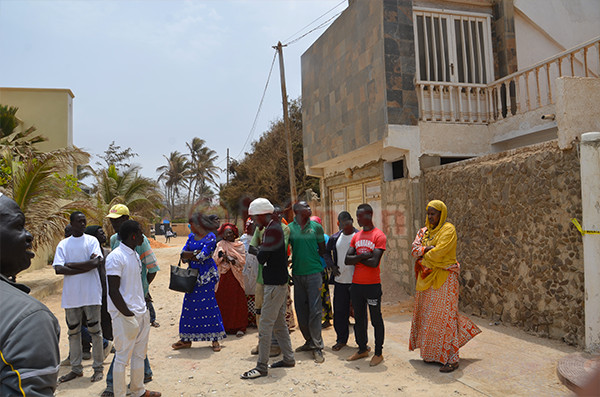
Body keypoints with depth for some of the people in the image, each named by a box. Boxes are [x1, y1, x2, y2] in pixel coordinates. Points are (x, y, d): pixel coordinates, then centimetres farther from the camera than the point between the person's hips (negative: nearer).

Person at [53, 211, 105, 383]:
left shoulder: (91, 241, 2)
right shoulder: (63, 244, 6)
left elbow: (96, 262, -13)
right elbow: (58, 269, -7)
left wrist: (71, 264, -11)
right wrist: (86, 267, -14)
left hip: (91, 293, -3)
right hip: (71, 295, 3)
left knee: (95, 330, 4)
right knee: (73, 332, 12)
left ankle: (98, 368, 14)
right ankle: (76, 369, 24)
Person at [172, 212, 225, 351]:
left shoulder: (210, 237, -8)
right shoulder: (191, 236, 14)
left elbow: (203, 256, -16)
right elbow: (183, 253, 7)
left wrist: (189, 255, -2)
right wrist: (195, 253, -11)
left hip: (206, 275, -6)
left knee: (208, 303, -6)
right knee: (189, 304, 6)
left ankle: (215, 338, 3)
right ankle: (186, 339, 16)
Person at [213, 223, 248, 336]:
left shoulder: (240, 245, 6)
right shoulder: (220, 245, 9)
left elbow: (242, 260, -2)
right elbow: (215, 259, 1)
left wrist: (231, 259, -15)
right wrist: (222, 257, -17)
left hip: (236, 276, -1)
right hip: (223, 276, 1)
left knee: (237, 301, -2)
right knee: (222, 300, 0)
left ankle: (239, 327, 4)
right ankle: (224, 326, 11)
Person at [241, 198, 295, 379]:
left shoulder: (273, 230, -19)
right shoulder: (274, 227, 12)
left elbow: (261, 257, -20)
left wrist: (259, 248, -2)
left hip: (275, 284, -10)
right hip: (278, 281, 10)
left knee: (265, 325, -5)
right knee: (279, 323, 17)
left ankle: (262, 367, 3)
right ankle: (289, 358, 27)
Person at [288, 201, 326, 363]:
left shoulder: (316, 227, 2)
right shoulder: (289, 228, 2)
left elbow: (323, 251, 9)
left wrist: (309, 256, 3)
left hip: (313, 273, -2)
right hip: (297, 274, 2)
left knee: (314, 310, -3)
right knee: (301, 310, 9)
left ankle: (317, 347, 5)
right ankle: (309, 341, 25)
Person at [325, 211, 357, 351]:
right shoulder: (335, 237, 7)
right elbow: (326, 252, 19)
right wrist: (332, 265, 3)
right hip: (340, 280, 4)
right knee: (339, 311, 9)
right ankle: (341, 339, 25)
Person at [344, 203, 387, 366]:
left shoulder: (379, 236, -9)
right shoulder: (356, 237, 10)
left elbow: (374, 262, -19)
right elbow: (347, 260, 0)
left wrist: (357, 258, -7)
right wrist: (363, 256, -14)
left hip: (372, 285, -6)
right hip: (356, 285, 6)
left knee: (376, 319, 5)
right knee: (358, 318, 15)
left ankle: (378, 353, 18)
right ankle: (362, 349, 29)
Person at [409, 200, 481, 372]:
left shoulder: (448, 229, -10)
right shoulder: (424, 231, 14)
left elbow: (438, 252, -20)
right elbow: (414, 249, 2)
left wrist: (423, 257, -4)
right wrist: (427, 249, -16)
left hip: (444, 278, -7)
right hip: (427, 279, 7)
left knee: (445, 316, -5)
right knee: (428, 315, 11)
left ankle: (451, 359, 3)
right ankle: (432, 353, 23)